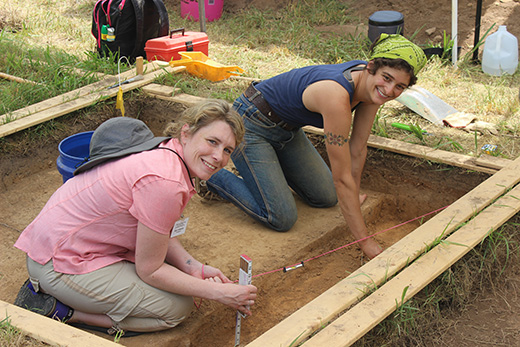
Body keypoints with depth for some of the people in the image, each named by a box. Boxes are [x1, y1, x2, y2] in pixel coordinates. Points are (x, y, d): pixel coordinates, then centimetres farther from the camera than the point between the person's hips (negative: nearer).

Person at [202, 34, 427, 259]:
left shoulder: (371, 86, -14)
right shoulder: (336, 96, -38)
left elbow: (358, 150, 0)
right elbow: (342, 178, -33)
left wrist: (353, 197, 10)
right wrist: (366, 242, -28)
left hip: (286, 129, 9)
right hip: (250, 127, -8)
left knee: (327, 198, 12)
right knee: (281, 219, -12)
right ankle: (213, 175, 7)